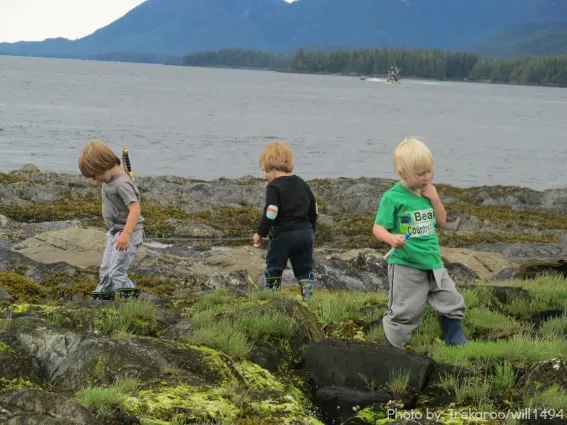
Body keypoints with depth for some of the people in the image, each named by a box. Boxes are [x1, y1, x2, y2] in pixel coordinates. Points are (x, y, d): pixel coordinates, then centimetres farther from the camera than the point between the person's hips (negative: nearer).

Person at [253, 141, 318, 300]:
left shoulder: (274, 187, -10)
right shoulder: (302, 184, 13)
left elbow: (270, 213, -17)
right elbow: (313, 209, 19)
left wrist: (260, 233, -7)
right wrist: (311, 230, 29)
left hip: (283, 235, -6)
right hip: (306, 232, 6)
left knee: (273, 268, 7)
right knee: (305, 268, 11)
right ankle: (308, 296, 4)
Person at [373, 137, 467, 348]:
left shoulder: (427, 191, 8)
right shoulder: (392, 197, -12)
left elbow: (441, 221, 12)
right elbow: (378, 228, -13)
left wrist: (434, 198, -3)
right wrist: (392, 238, -35)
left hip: (433, 263, 6)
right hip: (406, 265, -6)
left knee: (452, 303, 12)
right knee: (404, 313, -3)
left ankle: (458, 344, 28)